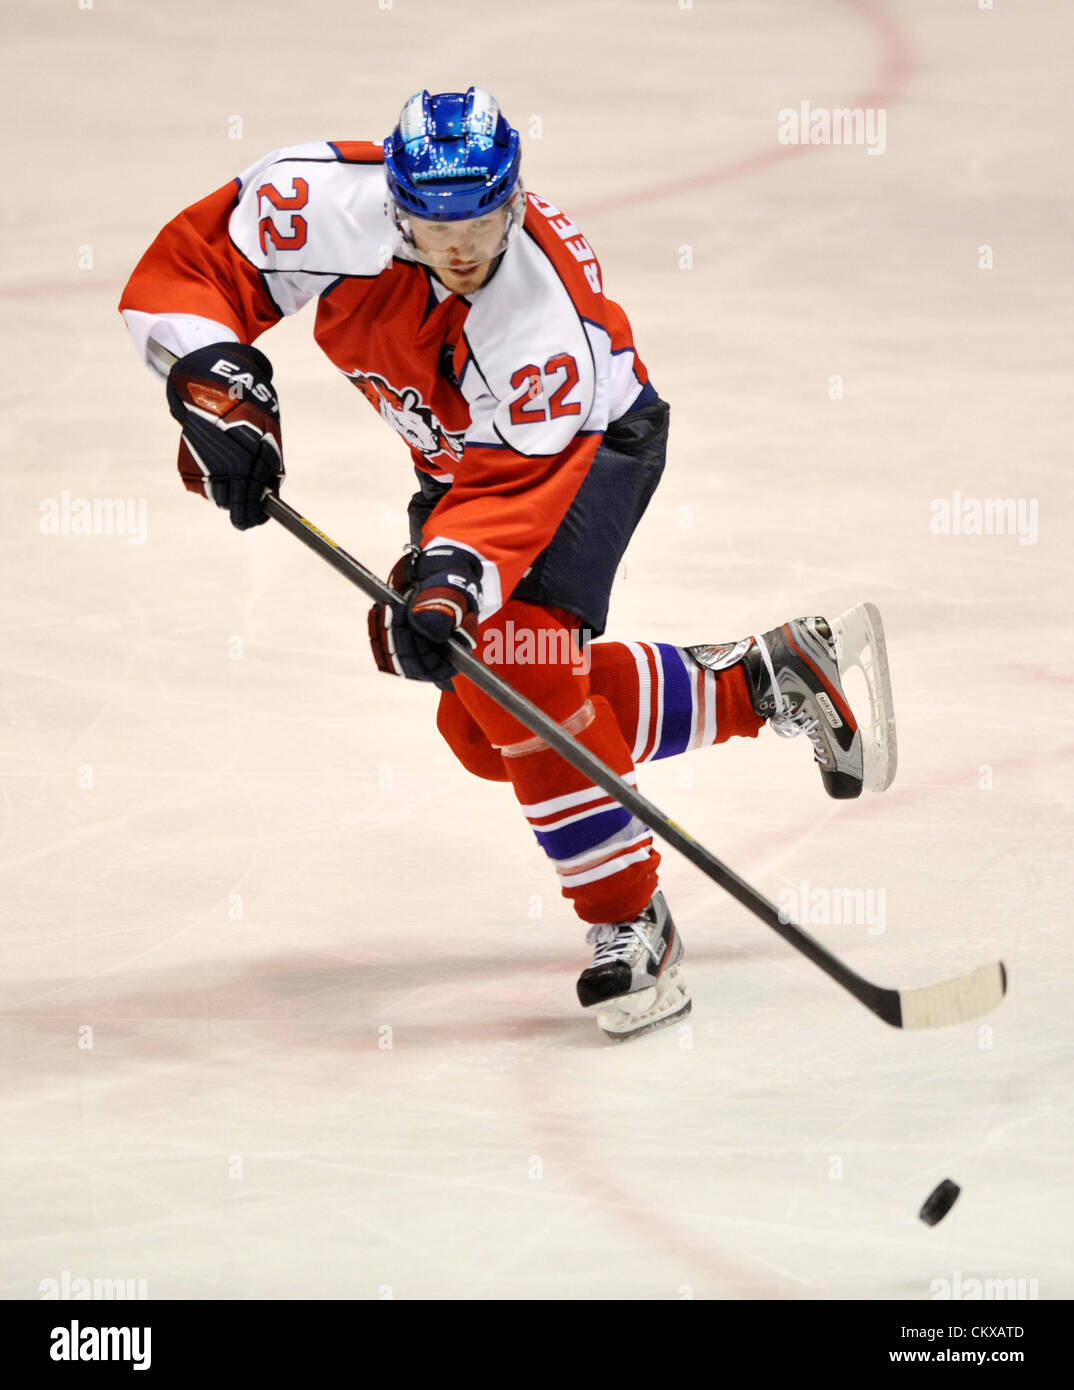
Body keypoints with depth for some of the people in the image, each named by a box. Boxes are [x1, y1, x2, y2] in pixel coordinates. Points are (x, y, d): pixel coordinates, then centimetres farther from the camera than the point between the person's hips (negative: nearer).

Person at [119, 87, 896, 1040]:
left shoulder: (544, 314, -38)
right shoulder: (329, 203, -30)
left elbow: (511, 485, -38)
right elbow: (187, 269, -21)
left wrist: (451, 579, -52)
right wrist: (219, 388, -35)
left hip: (586, 443, -7)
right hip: (459, 453, 7)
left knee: (516, 661, -27)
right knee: (484, 723, 4)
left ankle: (631, 927, -18)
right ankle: (767, 682, 17)